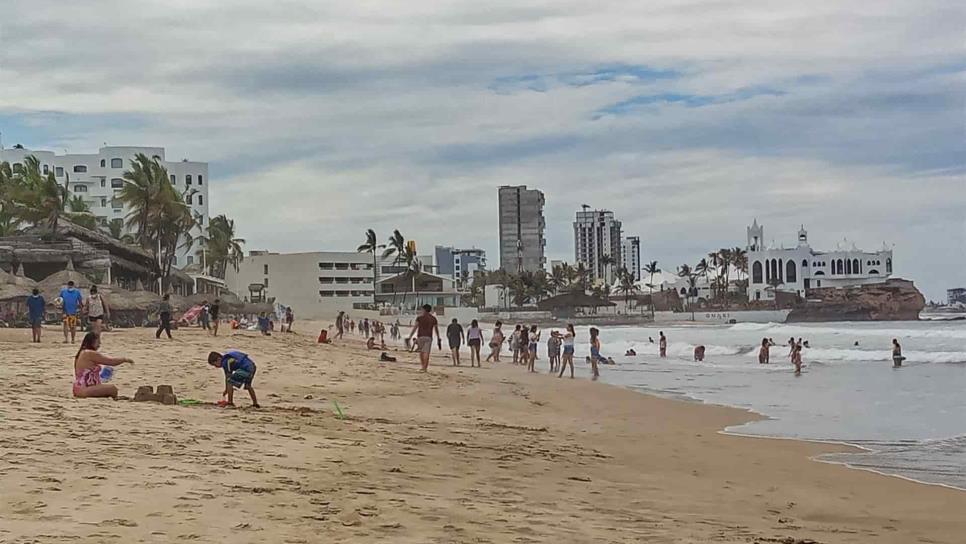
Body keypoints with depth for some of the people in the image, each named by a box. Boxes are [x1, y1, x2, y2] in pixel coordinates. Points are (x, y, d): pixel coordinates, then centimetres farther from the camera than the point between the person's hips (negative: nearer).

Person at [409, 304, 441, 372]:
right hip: (428, 337, 1)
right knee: (426, 353, -4)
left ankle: (423, 367, 11)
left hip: (420, 337, -1)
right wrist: (438, 339, 19)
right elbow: (436, 330, 11)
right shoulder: (433, 318, 9)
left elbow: (414, 328, -4)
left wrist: (409, 337, -4)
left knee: (421, 352, 14)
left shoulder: (420, 318, 2)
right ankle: (425, 368, -12)